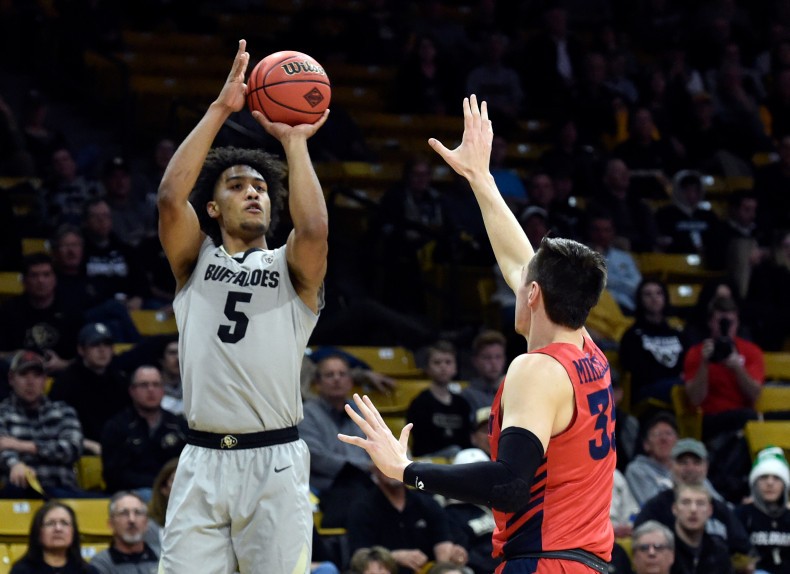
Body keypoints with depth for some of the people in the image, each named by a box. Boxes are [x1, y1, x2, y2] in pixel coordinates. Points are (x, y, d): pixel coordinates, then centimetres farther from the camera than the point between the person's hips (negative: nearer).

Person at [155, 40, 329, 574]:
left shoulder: (291, 269, 9)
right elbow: (170, 198, -6)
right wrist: (219, 110, -8)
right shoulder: (196, 262, 12)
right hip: (202, 463, 1)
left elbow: (314, 228, -14)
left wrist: (294, 140, -8)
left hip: (275, 463, -1)